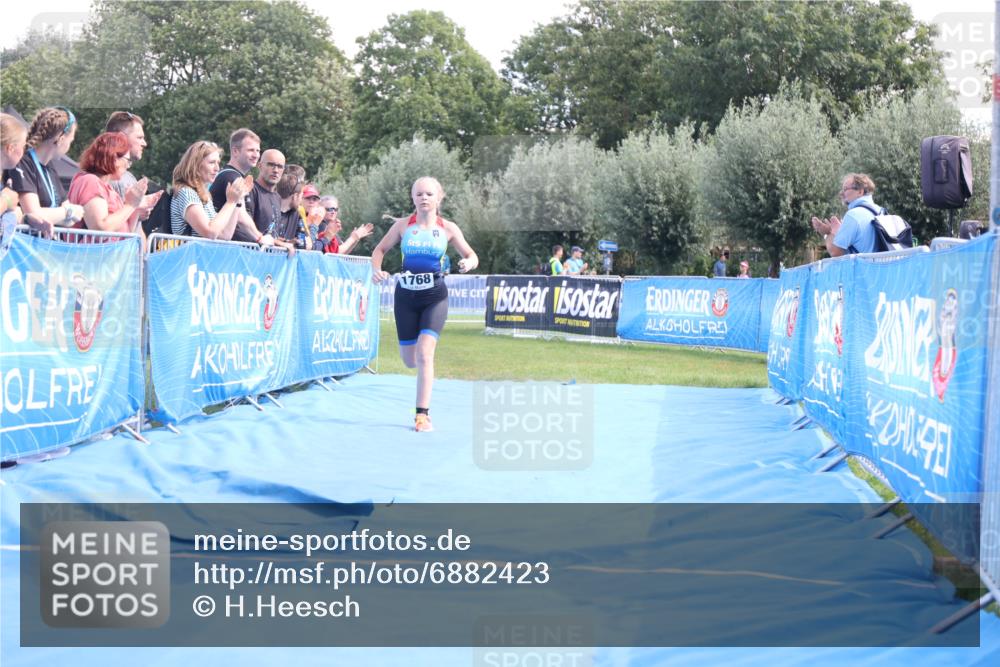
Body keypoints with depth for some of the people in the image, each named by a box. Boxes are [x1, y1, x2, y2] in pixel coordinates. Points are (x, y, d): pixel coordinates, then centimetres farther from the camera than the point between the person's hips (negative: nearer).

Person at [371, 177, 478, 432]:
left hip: (435, 297, -2)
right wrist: (376, 269, -11)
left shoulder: (448, 229, -1)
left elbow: (471, 255, 6)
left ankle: (423, 414, -13)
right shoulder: (402, 225, 1)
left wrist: (469, 262, -18)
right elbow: (379, 250, 10)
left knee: (424, 353, -17)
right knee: (410, 361, 7)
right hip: (406, 296, 2)